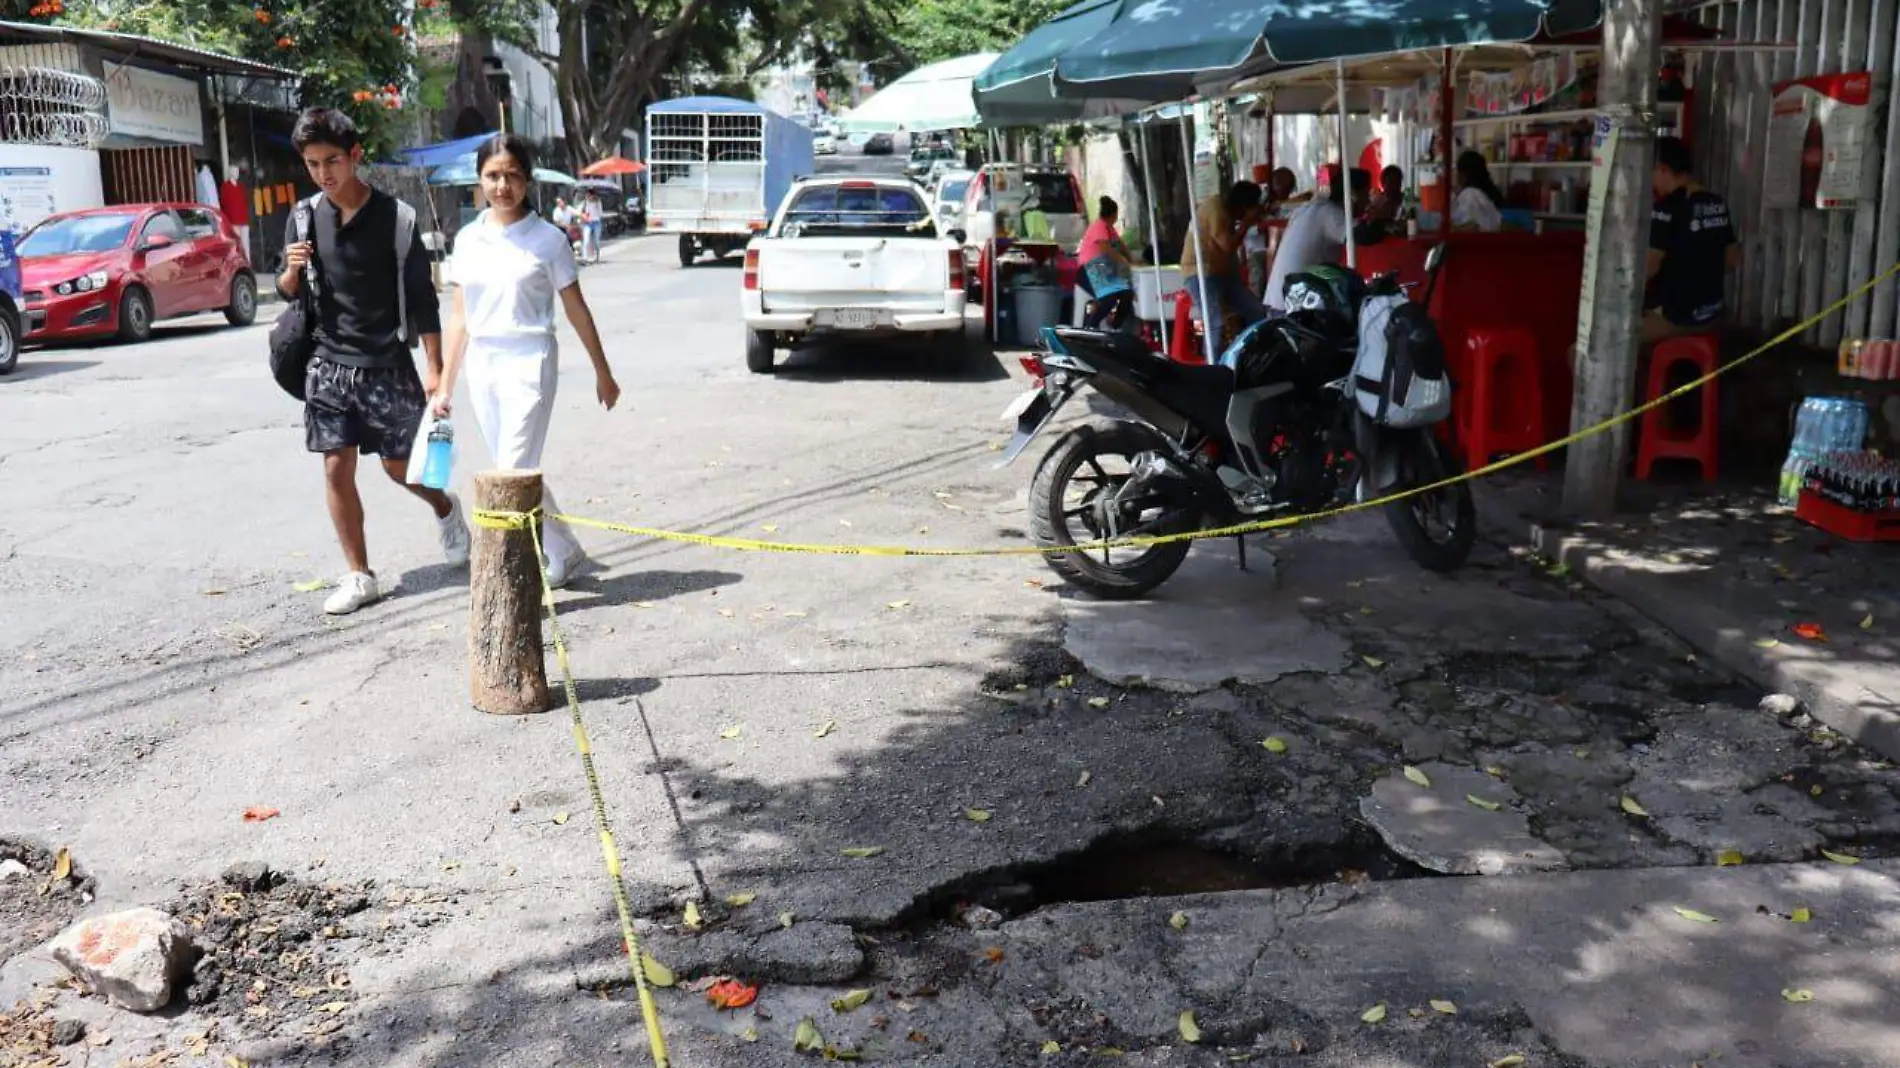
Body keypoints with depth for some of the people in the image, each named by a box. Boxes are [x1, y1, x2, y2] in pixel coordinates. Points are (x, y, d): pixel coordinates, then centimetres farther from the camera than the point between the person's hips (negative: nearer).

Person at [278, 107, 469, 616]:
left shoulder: (394, 216, -8)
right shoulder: (304, 217, 3)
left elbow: (421, 296, -5)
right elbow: (289, 293, 11)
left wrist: (434, 370, -8)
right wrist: (291, 272, -13)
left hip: (387, 365, -3)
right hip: (329, 364, 3)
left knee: (399, 466, 7)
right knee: (337, 468, 1)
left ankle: (445, 509, 40)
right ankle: (360, 576, 12)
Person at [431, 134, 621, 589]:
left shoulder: (548, 239, -3)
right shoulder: (468, 240, 8)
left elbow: (576, 310, 3)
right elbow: (460, 316, 12)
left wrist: (603, 373, 7)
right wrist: (445, 385, 10)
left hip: (528, 363, -5)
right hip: (481, 365, 5)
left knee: (512, 475, -12)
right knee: (520, 473, 11)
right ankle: (566, 555, 27)